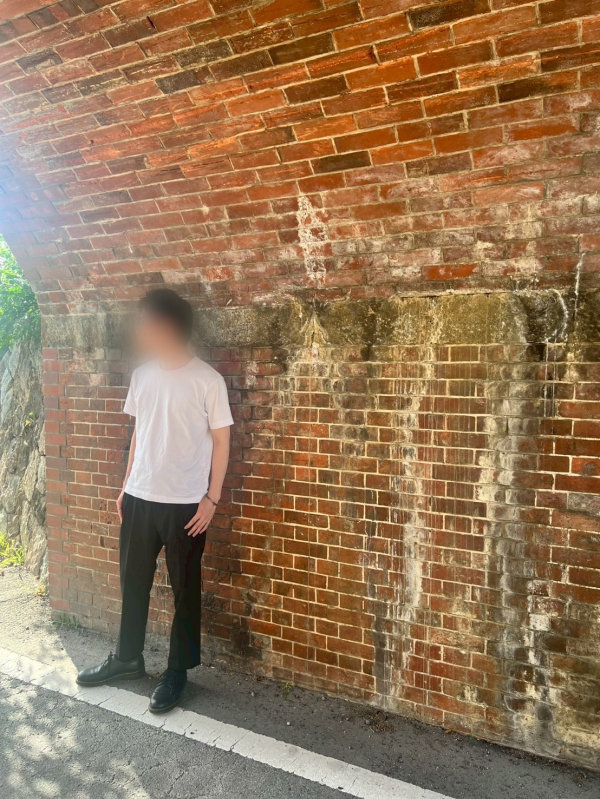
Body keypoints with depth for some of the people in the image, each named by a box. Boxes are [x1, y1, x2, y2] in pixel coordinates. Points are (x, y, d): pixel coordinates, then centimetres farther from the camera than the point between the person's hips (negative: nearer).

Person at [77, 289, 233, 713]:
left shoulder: (208, 380, -13)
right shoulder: (142, 375, 4)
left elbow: (221, 442, -8)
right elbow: (139, 433, 13)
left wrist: (212, 499, -10)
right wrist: (126, 486, 13)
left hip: (186, 504, -6)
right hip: (140, 498, 6)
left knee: (185, 589, 9)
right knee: (133, 582, 19)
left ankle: (178, 671, 27)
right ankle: (127, 659, 39)